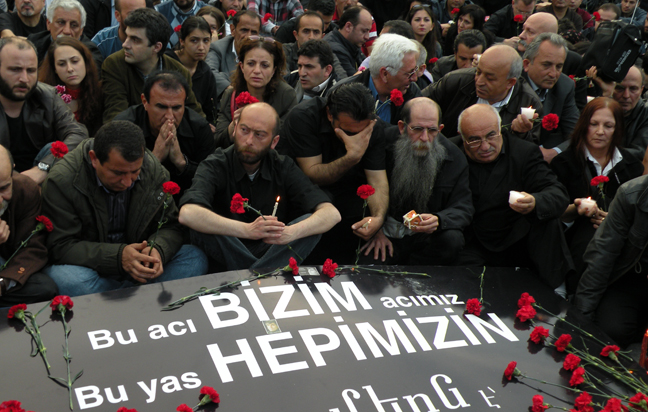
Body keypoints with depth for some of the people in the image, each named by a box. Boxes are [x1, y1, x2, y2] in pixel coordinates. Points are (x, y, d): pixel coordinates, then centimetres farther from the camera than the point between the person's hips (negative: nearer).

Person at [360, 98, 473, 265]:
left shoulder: (455, 158, -3)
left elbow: (464, 208, -5)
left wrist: (438, 220, -29)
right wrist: (375, 229, -11)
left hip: (427, 237, 2)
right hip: (387, 236, -2)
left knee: (452, 239, -32)